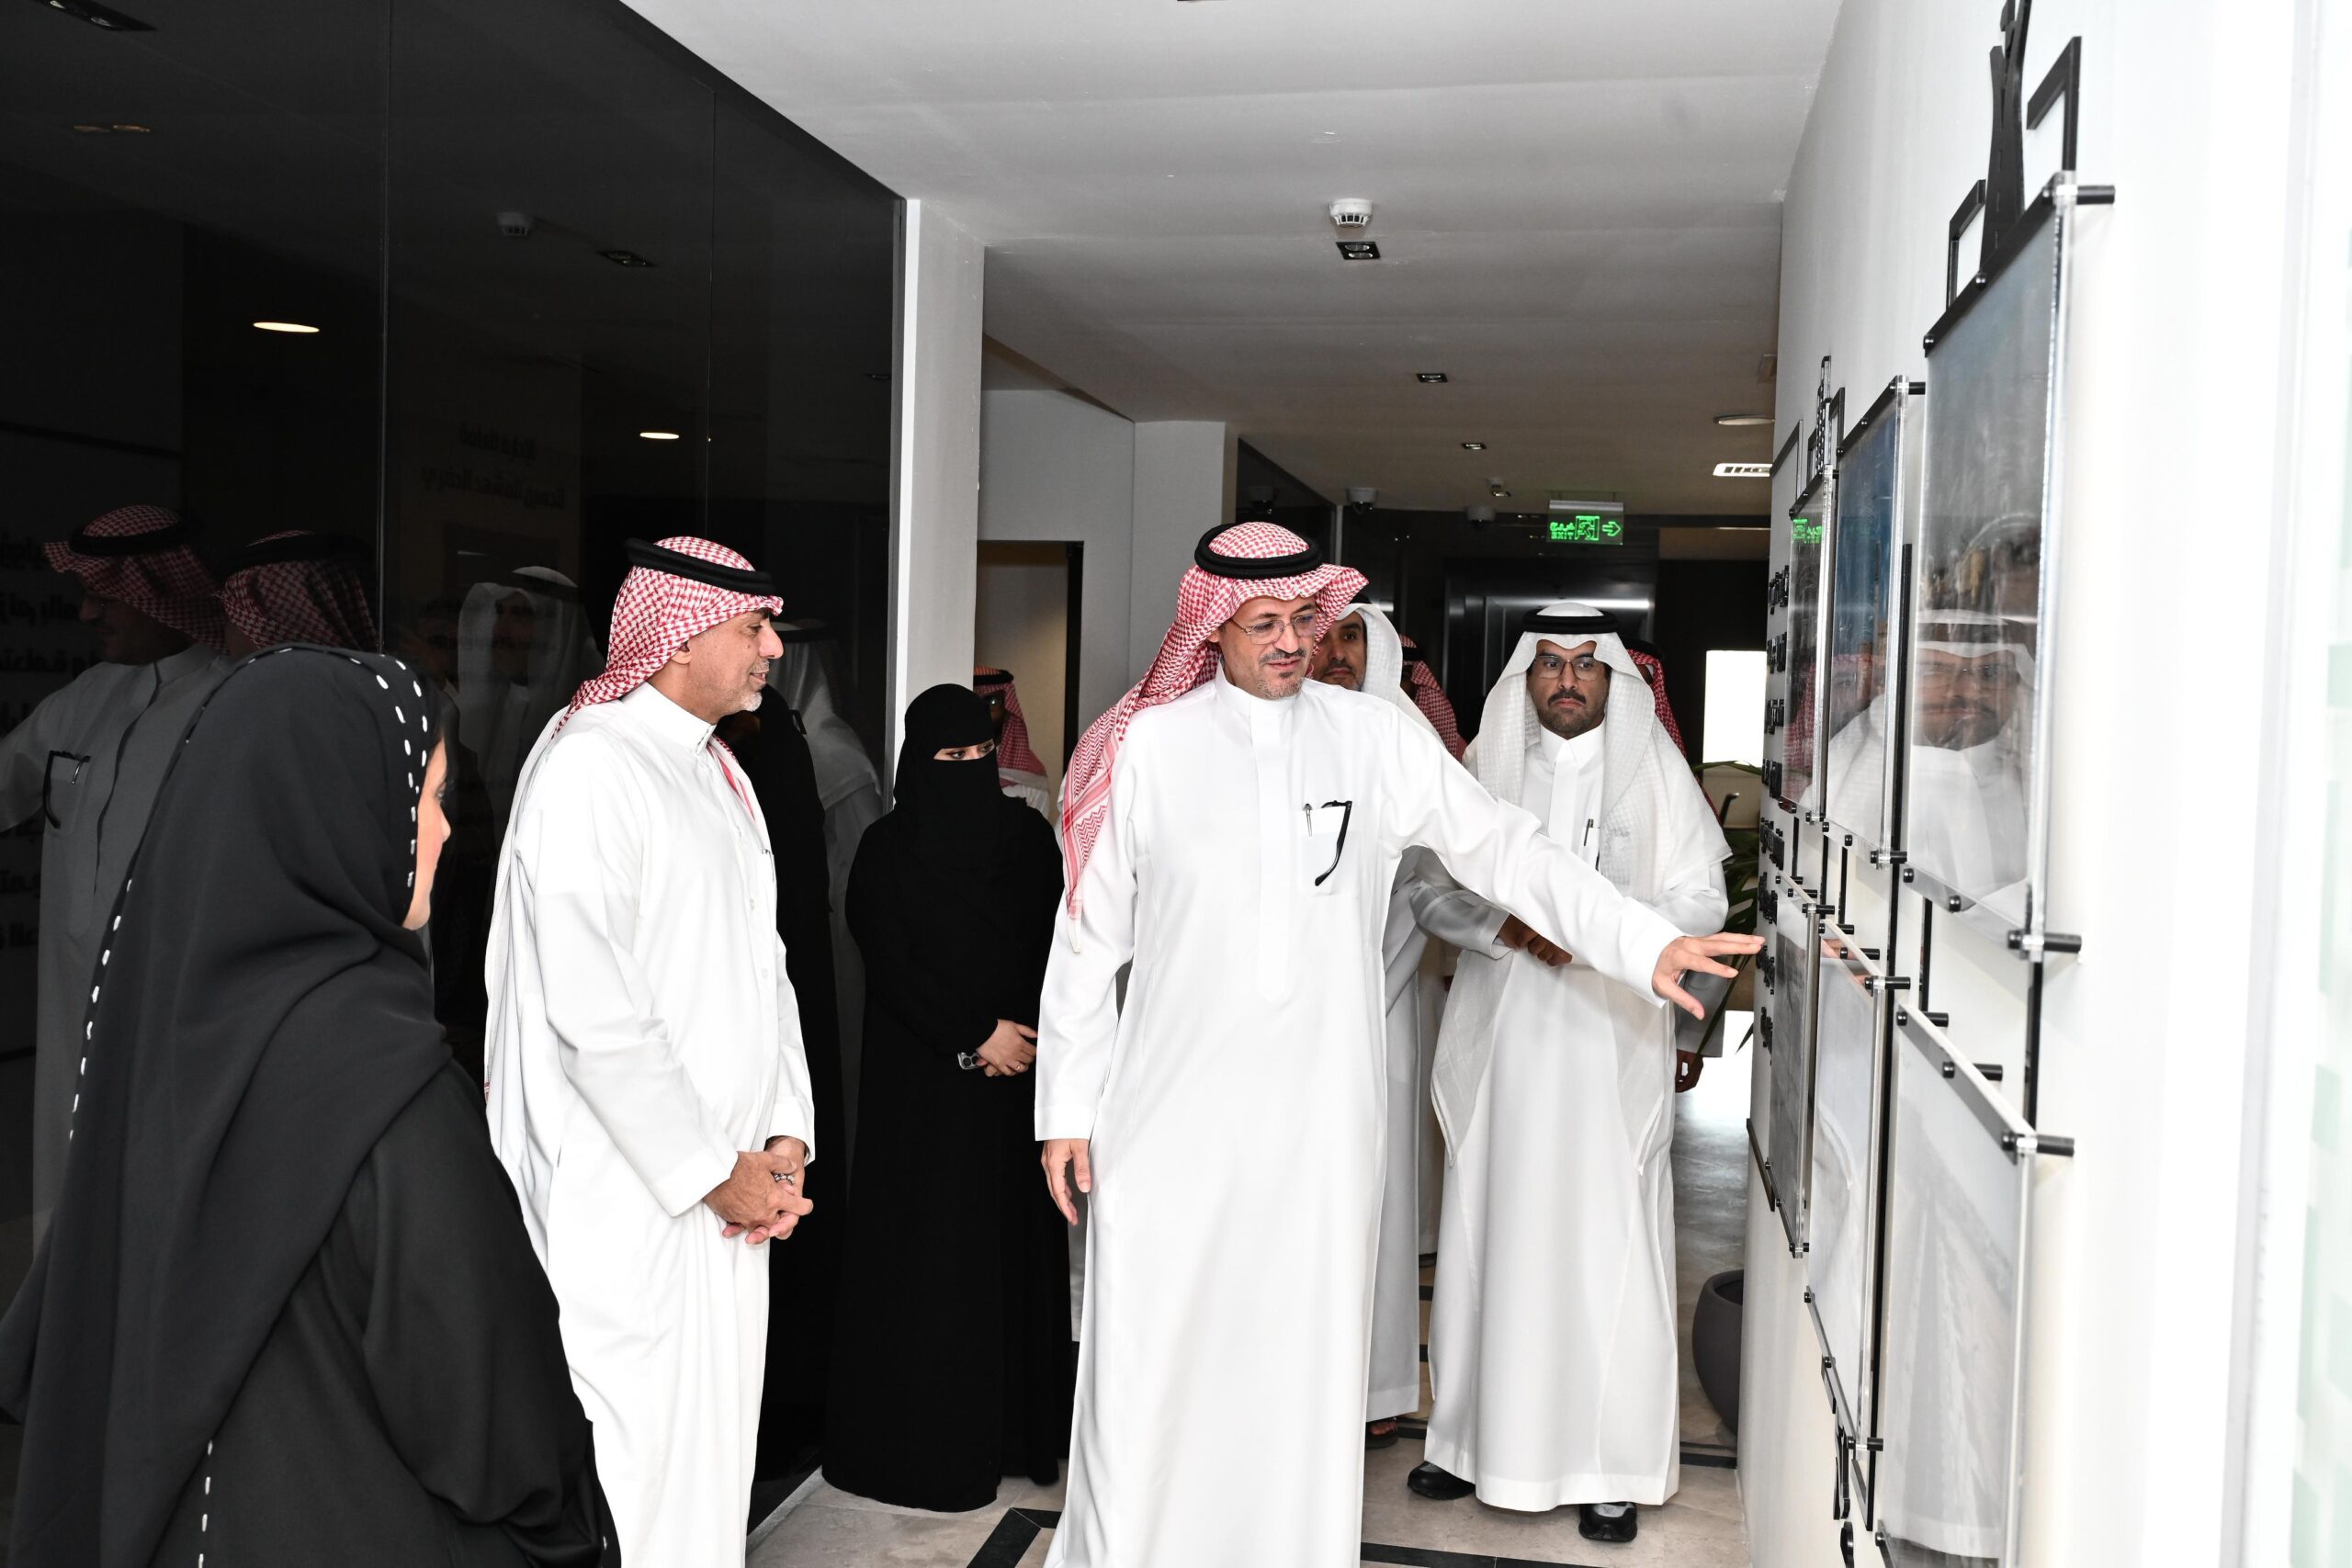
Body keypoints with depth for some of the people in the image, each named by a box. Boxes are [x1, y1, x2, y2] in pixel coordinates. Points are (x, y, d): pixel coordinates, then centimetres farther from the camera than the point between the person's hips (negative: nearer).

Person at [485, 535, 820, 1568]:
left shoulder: (720, 771, 14)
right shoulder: (588, 764, -15)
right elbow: (592, 1015, -20)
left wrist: (784, 1135, 2)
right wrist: (715, 1173, -14)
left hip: (729, 1187, 8)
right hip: (624, 1198, -8)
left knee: (714, 1441, 16)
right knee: (633, 1458, 0)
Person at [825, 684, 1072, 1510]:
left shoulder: (1027, 834, 6)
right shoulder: (886, 851, -4)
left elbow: (1053, 941, 5)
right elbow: (891, 967, -8)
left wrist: (1022, 1028, -10)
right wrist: (974, 1037, -13)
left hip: (1014, 1072, 4)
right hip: (922, 1081, -4)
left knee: (1015, 1245, 7)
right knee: (928, 1250, 0)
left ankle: (1015, 1428, 17)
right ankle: (923, 1448, 9)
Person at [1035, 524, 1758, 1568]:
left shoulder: (1373, 737, 3)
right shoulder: (1144, 747, 0)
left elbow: (1504, 848, 7)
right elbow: (1088, 940, 4)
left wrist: (1646, 944, -2)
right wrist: (1067, 1108, 4)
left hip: (1319, 1116, 1)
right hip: (1171, 1112, -1)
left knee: (1306, 1356, 6)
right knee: (1150, 1355, 3)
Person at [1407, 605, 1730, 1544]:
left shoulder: (1653, 769, 2)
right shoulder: (1486, 763, 8)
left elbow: (1700, 901, -1)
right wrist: (1508, 925, -13)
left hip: (1612, 1040, -2)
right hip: (1503, 1035, 2)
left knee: (1604, 1243, -1)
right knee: (1491, 1233, 7)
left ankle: (1611, 1465, 11)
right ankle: (1477, 1437, 21)